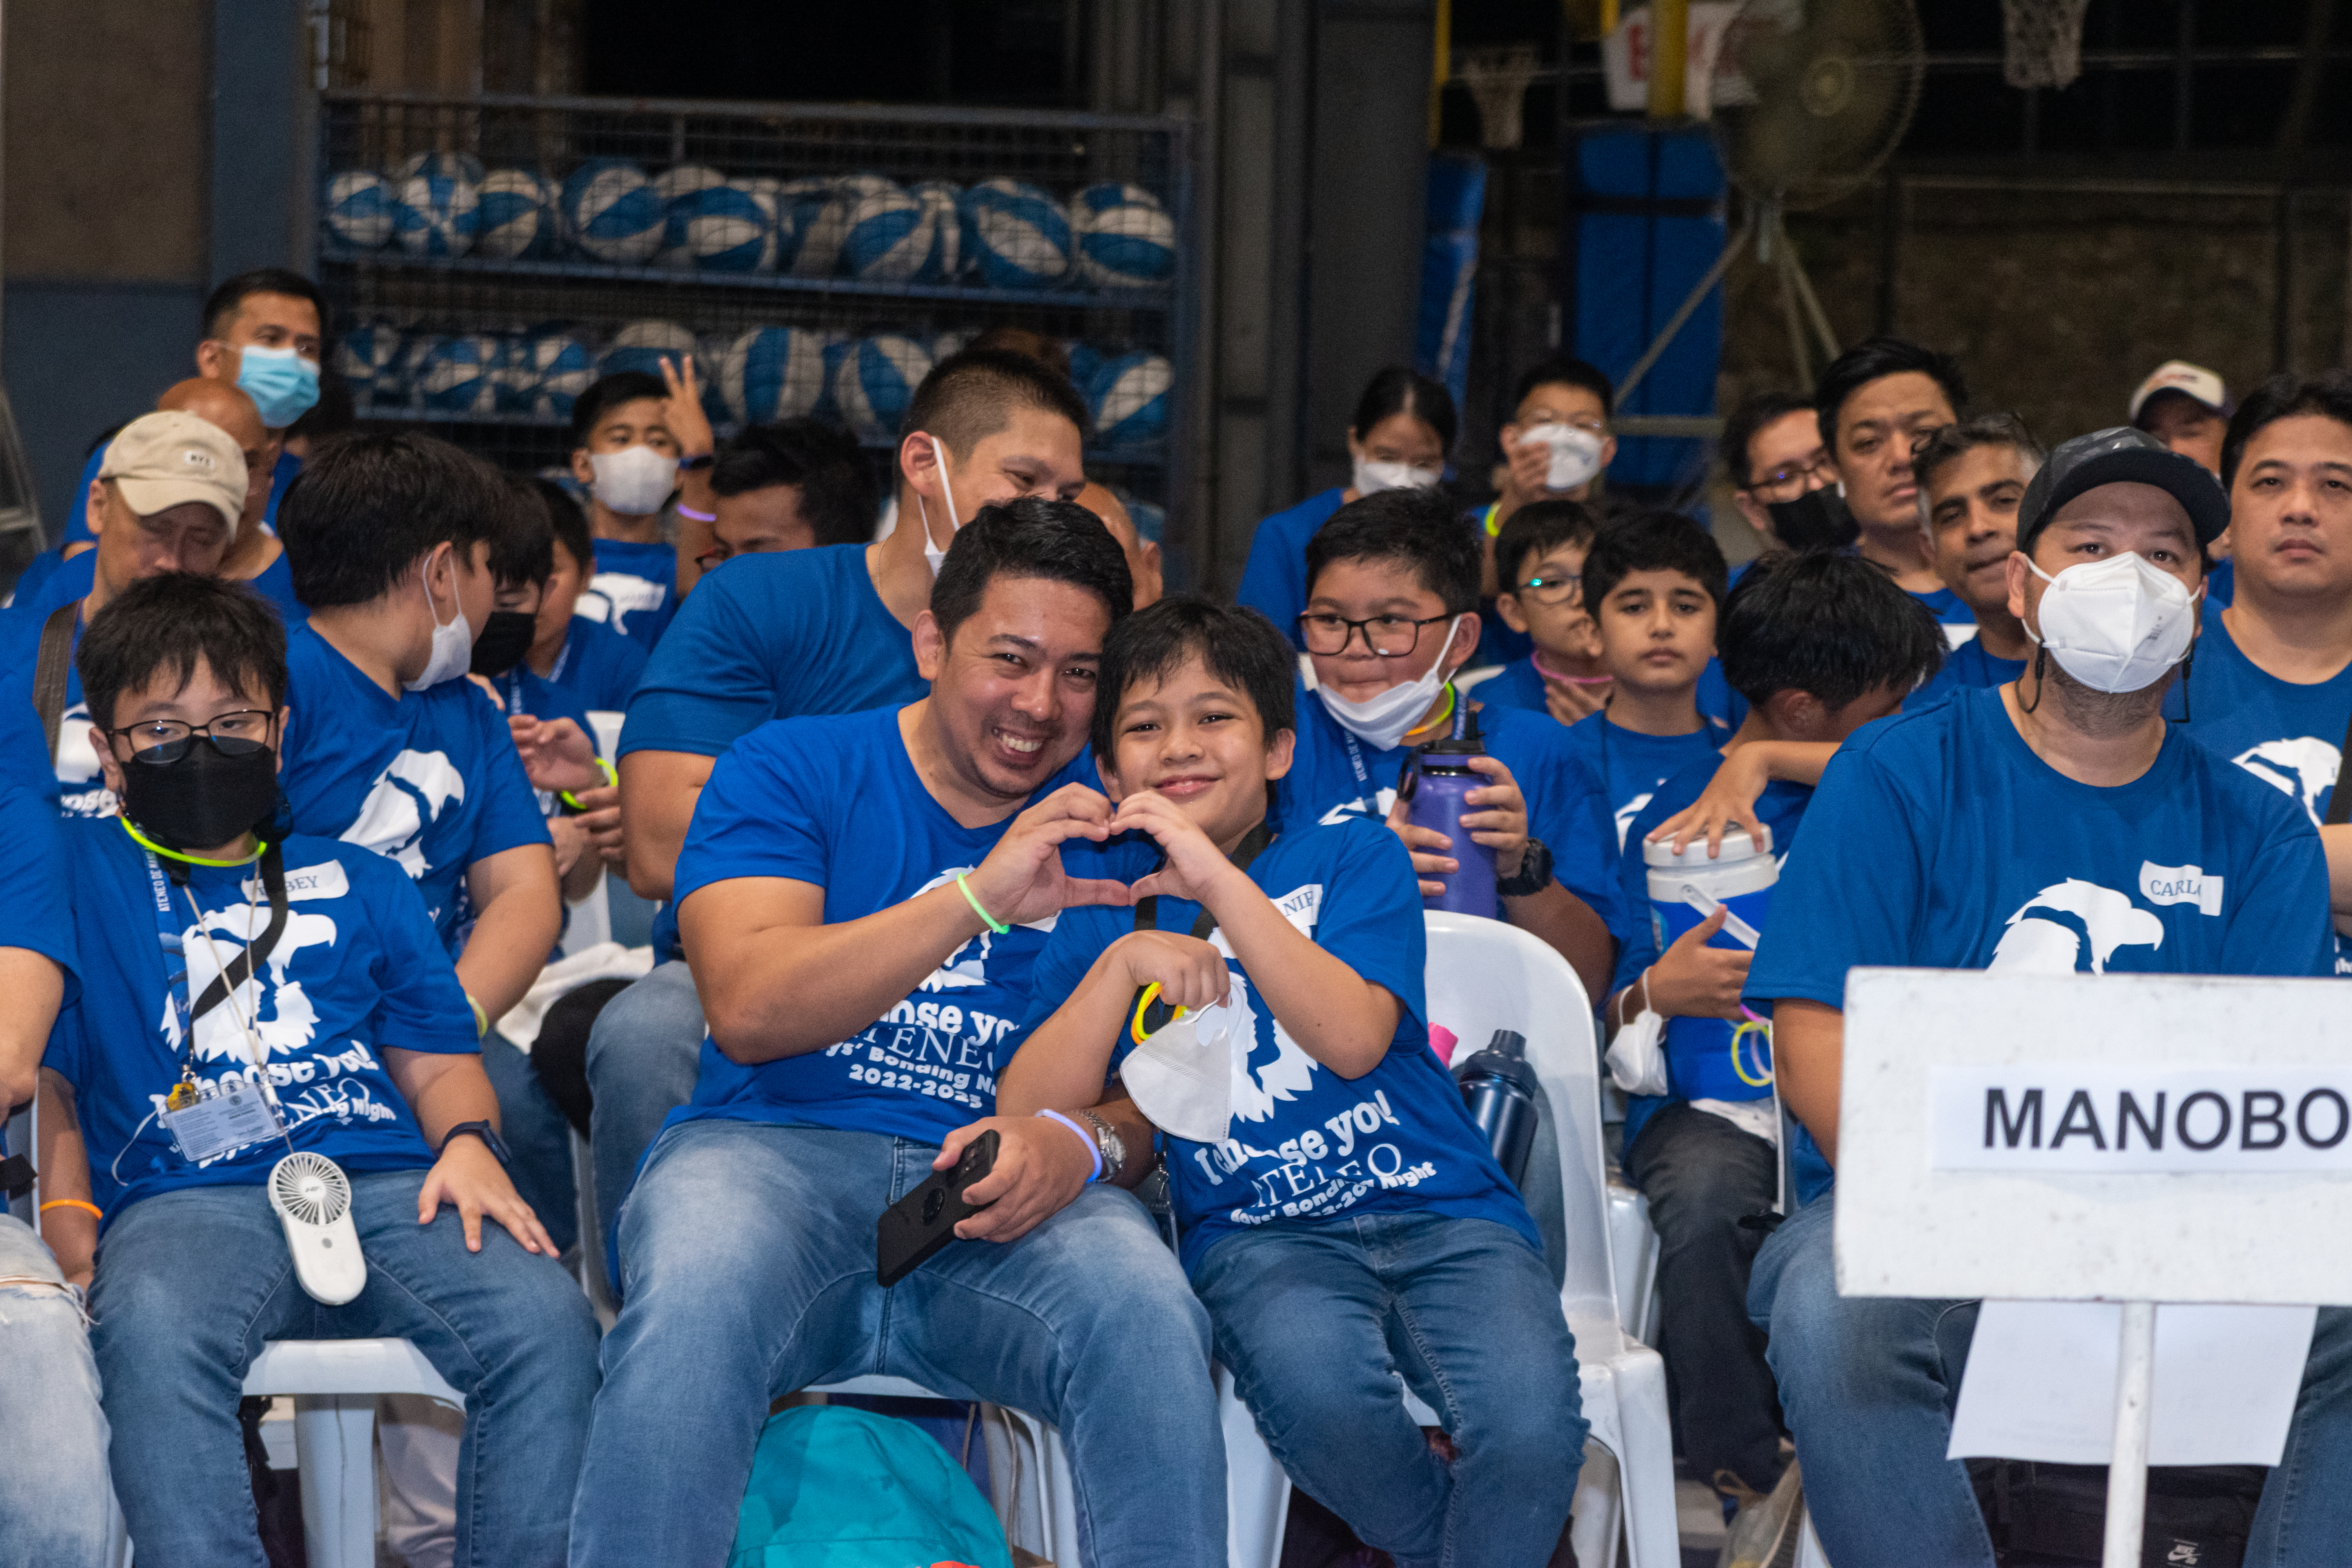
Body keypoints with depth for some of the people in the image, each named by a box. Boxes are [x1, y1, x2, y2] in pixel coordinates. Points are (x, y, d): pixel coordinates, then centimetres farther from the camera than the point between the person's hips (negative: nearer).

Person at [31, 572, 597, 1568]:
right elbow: (41, 1075, 13)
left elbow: (438, 1061, 26)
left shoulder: (360, 886, 27)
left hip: (385, 1180, 3)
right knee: (152, 1334, -40)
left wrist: (468, 1142, 2)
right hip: (185, 1198, -2)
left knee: (546, 1324, -28)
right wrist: (72, 1233, -3)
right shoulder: (77, 876, 19)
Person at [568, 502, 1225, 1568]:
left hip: (1008, 1207, 2)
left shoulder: (1112, 829, 15)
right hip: (772, 1152, -1)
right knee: (696, 1299, -36)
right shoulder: (792, 770, 9)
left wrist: (1082, 1148, -16)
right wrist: (980, 898, -17)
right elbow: (748, 1009, -7)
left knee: (1149, 1318, -32)